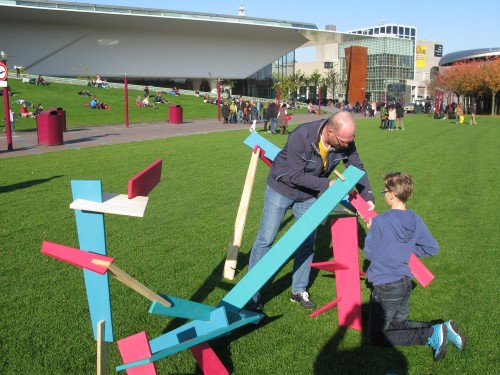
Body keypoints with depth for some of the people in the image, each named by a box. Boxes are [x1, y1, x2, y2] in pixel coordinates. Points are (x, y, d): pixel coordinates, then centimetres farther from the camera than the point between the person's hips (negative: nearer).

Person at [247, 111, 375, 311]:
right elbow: (295, 175, -31)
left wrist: (368, 197, -12)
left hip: (308, 194, 5)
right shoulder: (300, 137, -36)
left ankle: (299, 290, 25)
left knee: (307, 242, 9)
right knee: (266, 240, 0)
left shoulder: (346, 143, -20)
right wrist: (327, 184, -30)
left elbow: (357, 168, -5)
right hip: (282, 189, -5)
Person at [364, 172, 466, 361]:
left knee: (376, 338, 3)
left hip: (385, 286, -7)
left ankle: (431, 335, -11)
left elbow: (369, 254, -10)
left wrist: (370, 231, 5)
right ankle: (441, 330, 3)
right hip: (406, 283, 7)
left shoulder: (379, 221, -19)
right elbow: (433, 248, 7)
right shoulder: (415, 220, -1)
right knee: (397, 324, 25)